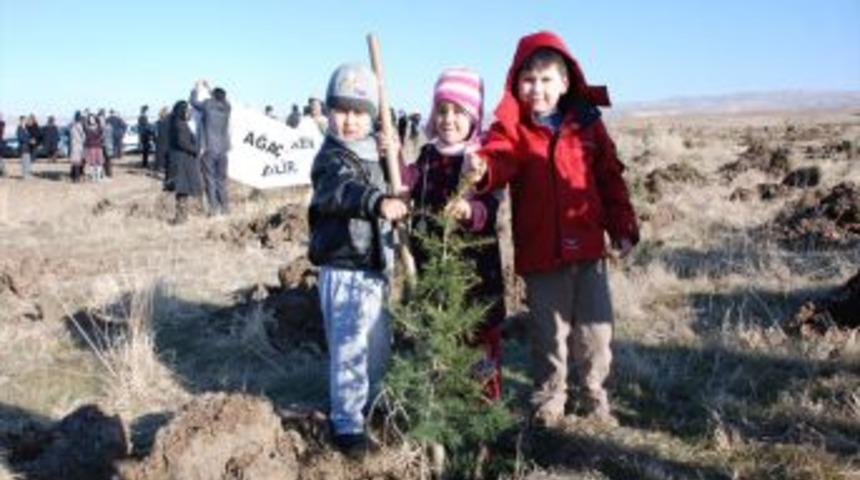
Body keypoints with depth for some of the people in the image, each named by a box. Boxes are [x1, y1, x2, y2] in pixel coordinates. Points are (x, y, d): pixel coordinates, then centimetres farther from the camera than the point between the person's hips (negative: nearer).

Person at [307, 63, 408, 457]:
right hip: (343, 268, -8)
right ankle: (347, 422, 8)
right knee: (350, 347, -6)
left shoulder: (374, 154, 12)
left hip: (373, 265, 9)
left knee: (378, 343, 19)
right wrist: (378, 201, -55)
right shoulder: (332, 159, -16)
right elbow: (344, 189, -39)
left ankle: (370, 403, 38)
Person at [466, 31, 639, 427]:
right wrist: (481, 168, -48)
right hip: (539, 254, -2)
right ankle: (548, 401, 30)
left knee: (595, 330, 12)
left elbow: (610, 180, 9)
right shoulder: (512, 129, -4)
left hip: (588, 249, 2)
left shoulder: (587, 125, 4)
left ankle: (597, 396, 34)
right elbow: (499, 158, -25)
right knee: (549, 334, 11)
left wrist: (623, 228, 6)